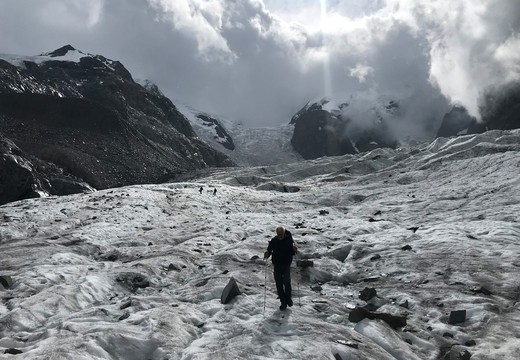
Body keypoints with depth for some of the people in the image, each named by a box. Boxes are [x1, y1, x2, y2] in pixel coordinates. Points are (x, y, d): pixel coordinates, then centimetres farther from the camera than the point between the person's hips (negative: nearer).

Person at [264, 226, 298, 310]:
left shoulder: (289, 240, -3)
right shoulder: (273, 241, -1)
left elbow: (292, 253, 2)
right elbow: (269, 250, 2)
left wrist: (294, 250, -19)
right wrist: (267, 254, -19)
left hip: (286, 264, -2)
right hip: (277, 265, 2)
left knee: (286, 281, -15)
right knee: (279, 284, 4)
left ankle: (288, 298, 11)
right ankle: (283, 302, 16)